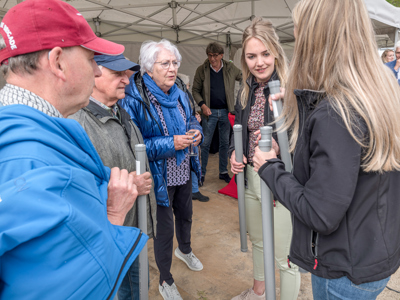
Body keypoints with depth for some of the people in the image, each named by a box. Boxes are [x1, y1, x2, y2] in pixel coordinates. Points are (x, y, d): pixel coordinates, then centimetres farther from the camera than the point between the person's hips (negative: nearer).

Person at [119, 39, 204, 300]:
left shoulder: (179, 93, 1)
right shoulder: (134, 100, -21)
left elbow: (191, 119, 15)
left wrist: (195, 131, -9)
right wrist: (170, 144, -28)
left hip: (184, 171, 7)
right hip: (160, 178, -6)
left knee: (185, 215, 27)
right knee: (164, 228, 9)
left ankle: (184, 249, 61)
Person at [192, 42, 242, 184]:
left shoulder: (231, 68, 1)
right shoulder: (201, 70, -2)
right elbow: (195, 90, 1)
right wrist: (202, 105, -14)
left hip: (226, 111, 2)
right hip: (209, 111, -2)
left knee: (225, 143, 10)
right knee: (205, 143, 2)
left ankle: (223, 172, 24)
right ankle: (202, 173, 15)